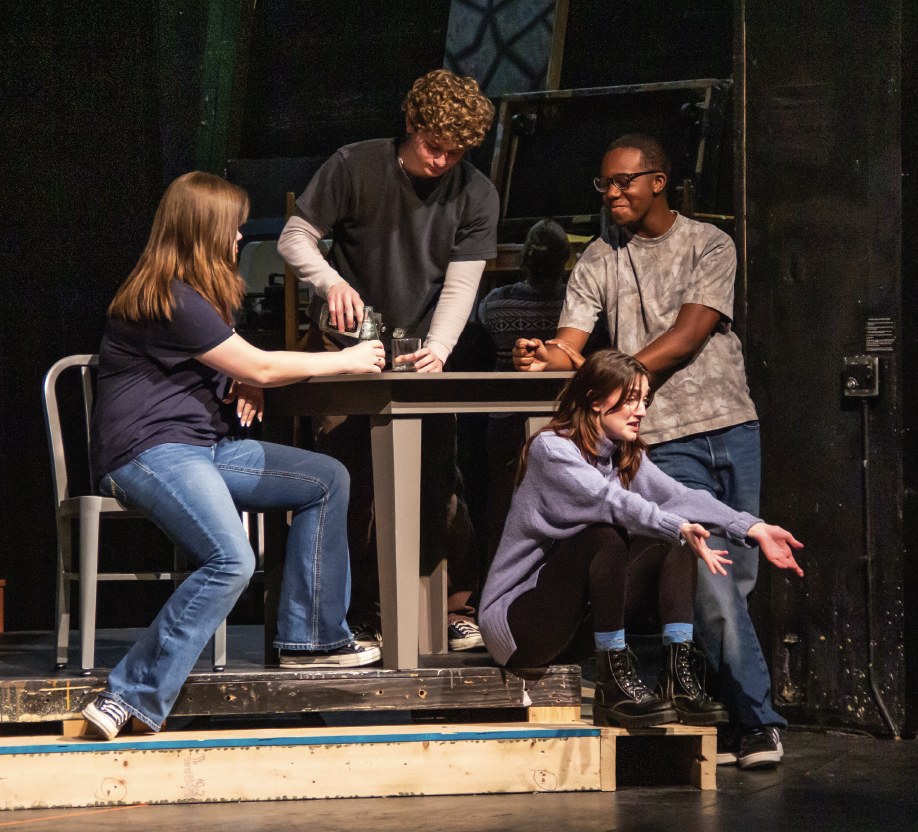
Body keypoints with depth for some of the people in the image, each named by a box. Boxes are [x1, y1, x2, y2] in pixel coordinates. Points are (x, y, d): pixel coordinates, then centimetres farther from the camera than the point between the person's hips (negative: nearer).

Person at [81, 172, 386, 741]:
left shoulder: (191, 293, 17)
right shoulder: (170, 300, -15)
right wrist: (347, 361, 0)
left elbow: (237, 370, 32)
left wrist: (243, 384, 7)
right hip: (148, 453, -11)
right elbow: (259, 367, -12)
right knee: (232, 560, -33)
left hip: (202, 448, 11)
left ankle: (312, 638, 8)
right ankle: (132, 698, -33)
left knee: (327, 480, 5)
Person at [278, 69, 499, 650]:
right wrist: (331, 281, -25)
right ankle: (362, 614, -4)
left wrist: (437, 349, -25)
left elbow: (461, 282, -8)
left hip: (423, 349, 1)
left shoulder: (477, 196, -2)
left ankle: (459, 607, -2)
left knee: (438, 479, -9)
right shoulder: (355, 166, -7)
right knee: (348, 478, -8)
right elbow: (295, 239, -4)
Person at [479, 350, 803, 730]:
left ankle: (678, 676, -17)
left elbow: (680, 497, -3)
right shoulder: (551, 449, -14)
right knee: (604, 537, -31)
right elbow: (611, 500, -29)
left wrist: (754, 528, -18)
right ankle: (614, 683, -27)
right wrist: (681, 528, -41)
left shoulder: (628, 458, 11)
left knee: (675, 547, -5)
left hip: (578, 617, 8)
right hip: (517, 623, -8)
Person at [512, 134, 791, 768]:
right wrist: (548, 357, -24)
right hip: (666, 438, -1)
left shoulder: (709, 245, 4)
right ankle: (756, 721, -5)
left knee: (737, 578, 2)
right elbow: (571, 343, 1)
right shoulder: (600, 261, 9)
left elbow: (687, 337, -8)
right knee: (711, 579, -11)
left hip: (732, 424, 1)